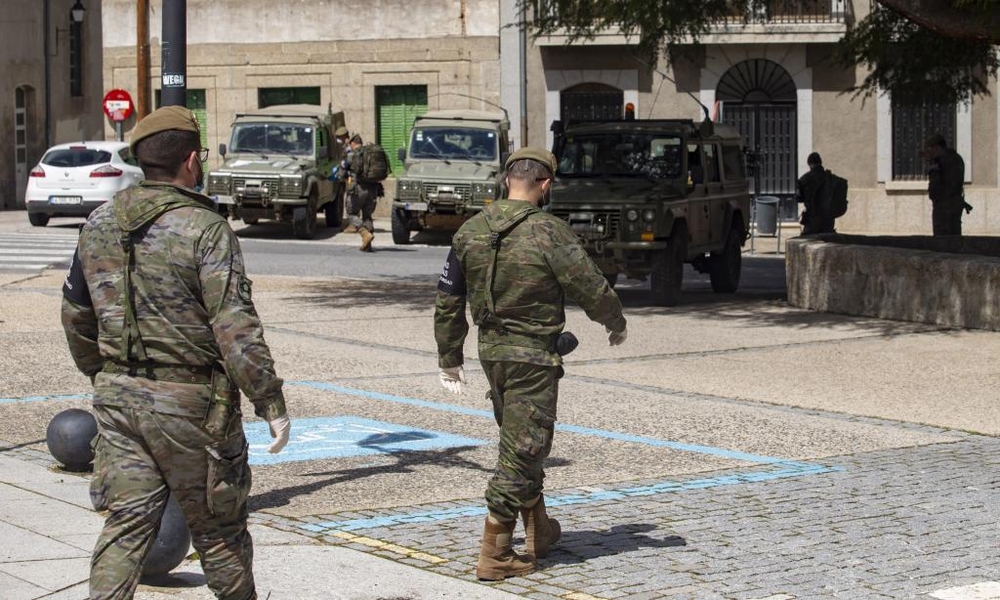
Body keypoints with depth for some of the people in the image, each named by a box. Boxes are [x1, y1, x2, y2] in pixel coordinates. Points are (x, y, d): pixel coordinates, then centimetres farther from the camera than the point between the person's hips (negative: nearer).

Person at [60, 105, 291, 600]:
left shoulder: (99, 224, 6)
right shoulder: (205, 228, -14)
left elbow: (75, 314, 15)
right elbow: (236, 328, -20)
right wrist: (271, 404, -15)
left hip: (117, 396, 5)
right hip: (189, 404, -5)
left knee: (126, 522, 8)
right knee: (217, 527, 11)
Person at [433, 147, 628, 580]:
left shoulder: (471, 231, 2)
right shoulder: (549, 233, -16)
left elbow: (447, 299, 9)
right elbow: (593, 290, -10)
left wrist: (450, 358, 19)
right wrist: (616, 325, 10)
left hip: (491, 351, 7)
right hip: (533, 356, -7)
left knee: (522, 445, 22)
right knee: (520, 452, -2)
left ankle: (539, 532, 36)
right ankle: (494, 554, -1)